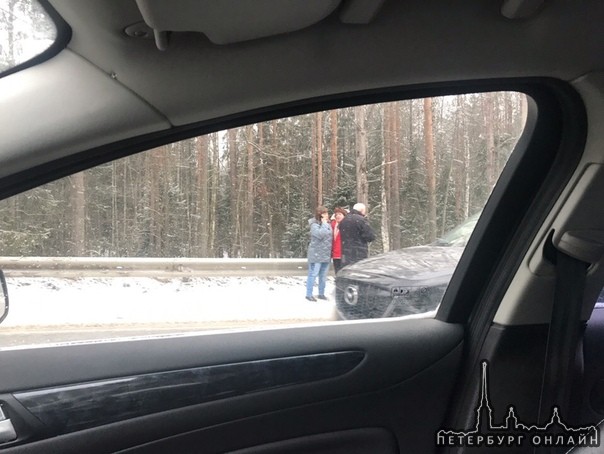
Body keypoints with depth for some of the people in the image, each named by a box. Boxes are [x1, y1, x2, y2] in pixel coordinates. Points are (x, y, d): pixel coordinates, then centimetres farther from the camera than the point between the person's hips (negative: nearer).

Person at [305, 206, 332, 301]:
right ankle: (309, 294, 4)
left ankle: (321, 293, 23)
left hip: (326, 255, 7)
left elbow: (331, 237, 16)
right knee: (313, 274, -3)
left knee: (323, 276, 13)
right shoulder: (314, 225, -11)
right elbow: (320, 234, -27)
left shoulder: (328, 224, 10)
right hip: (316, 255, -7)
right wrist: (324, 224, -17)